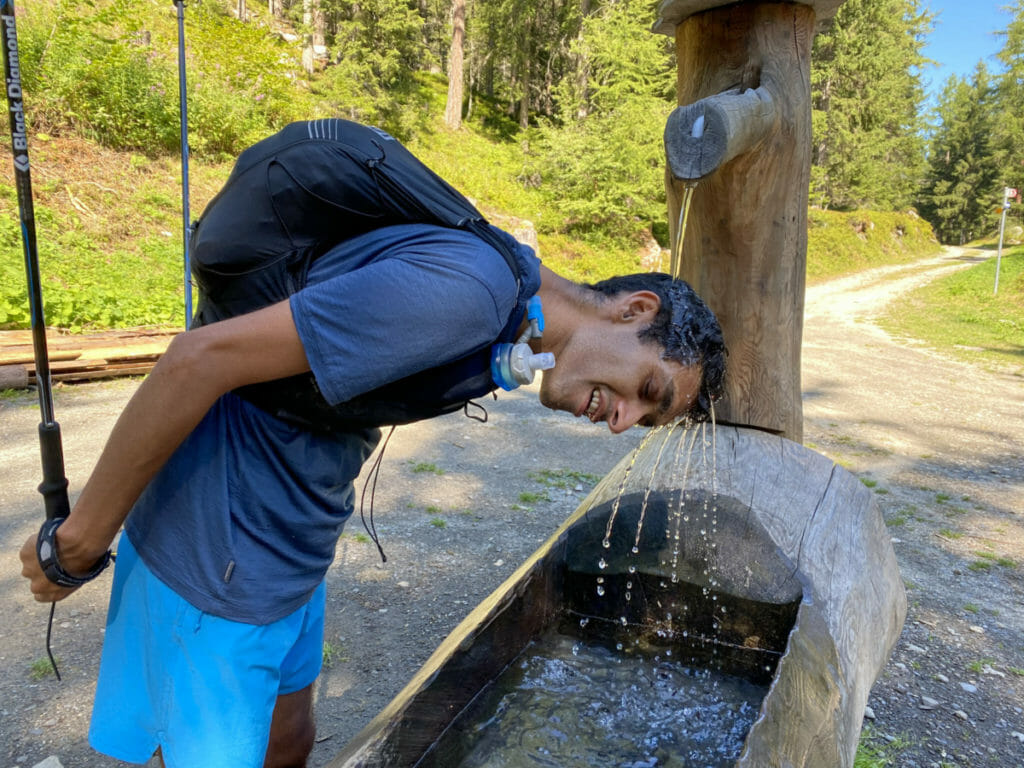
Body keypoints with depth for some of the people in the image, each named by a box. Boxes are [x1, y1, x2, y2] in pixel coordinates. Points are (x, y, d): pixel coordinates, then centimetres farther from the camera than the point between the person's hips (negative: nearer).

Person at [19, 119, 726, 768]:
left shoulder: (503, 292, 5)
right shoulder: (467, 287, -28)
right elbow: (201, 359, -28)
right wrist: (80, 541, -16)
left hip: (293, 545, 9)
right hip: (217, 549, -8)